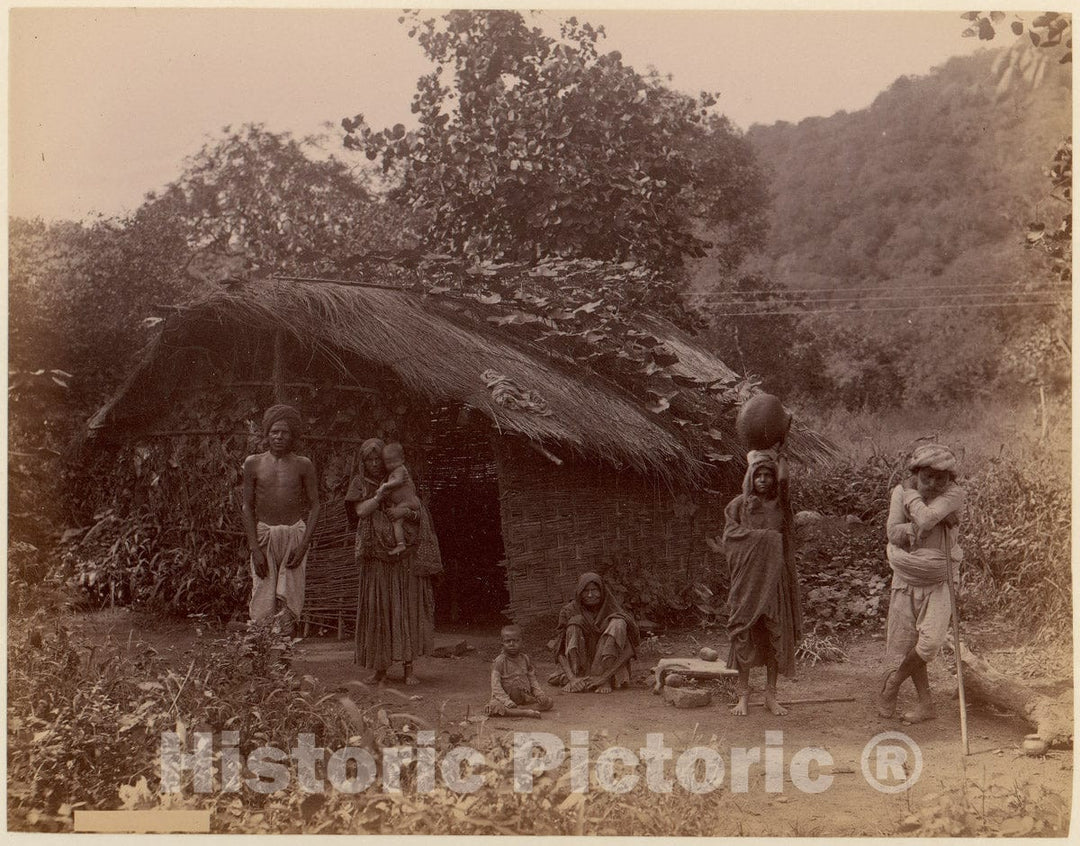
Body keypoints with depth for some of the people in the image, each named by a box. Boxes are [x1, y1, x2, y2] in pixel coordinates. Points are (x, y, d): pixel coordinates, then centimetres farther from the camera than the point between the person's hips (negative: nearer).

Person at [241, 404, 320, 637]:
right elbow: (248, 506, 3)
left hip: (295, 533, 0)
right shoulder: (253, 463, 3)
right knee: (263, 598, -4)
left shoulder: (303, 465, 2)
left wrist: (304, 544, -10)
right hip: (263, 534, 0)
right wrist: (254, 548, -5)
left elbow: (314, 506, 2)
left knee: (289, 598, -4)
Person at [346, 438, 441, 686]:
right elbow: (360, 510, -8)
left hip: (404, 556, 0)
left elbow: (420, 516, 8)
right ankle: (380, 669, 5)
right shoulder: (360, 483, 10)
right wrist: (383, 494, -16)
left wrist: (407, 511, -12)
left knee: (407, 608, -4)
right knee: (377, 609, -3)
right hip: (376, 558, 0)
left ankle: (408, 669, -1)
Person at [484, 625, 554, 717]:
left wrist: (540, 695, -5)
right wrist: (508, 702, -27)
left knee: (548, 702, -11)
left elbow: (532, 680, 13)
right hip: (505, 697, -5)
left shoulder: (525, 659, 7)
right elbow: (496, 686, -14)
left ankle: (519, 708, -22)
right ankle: (525, 712, -34)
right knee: (493, 707, -36)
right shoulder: (499, 662, -8)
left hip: (525, 697, 5)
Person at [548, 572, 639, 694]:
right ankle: (577, 677, -28)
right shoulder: (570, 610, -6)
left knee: (618, 624, -22)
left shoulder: (611, 608, -6)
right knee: (575, 622, -20)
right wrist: (571, 677, -28)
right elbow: (559, 648, -13)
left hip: (608, 666, 0)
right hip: (580, 663, 0)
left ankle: (603, 680, -27)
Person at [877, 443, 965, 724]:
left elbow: (926, 518, -25)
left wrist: (911, 495, -11)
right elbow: (892, 532, -9)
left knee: (930, 640, -17)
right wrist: (916, 528, -23)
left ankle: (890, 685, 8)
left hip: (938, 579, -3)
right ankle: (926, 704, 22)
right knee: (904, 641, 6)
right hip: (906, 577, 3)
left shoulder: (954, 494, -9)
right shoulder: (900, 491, 0)